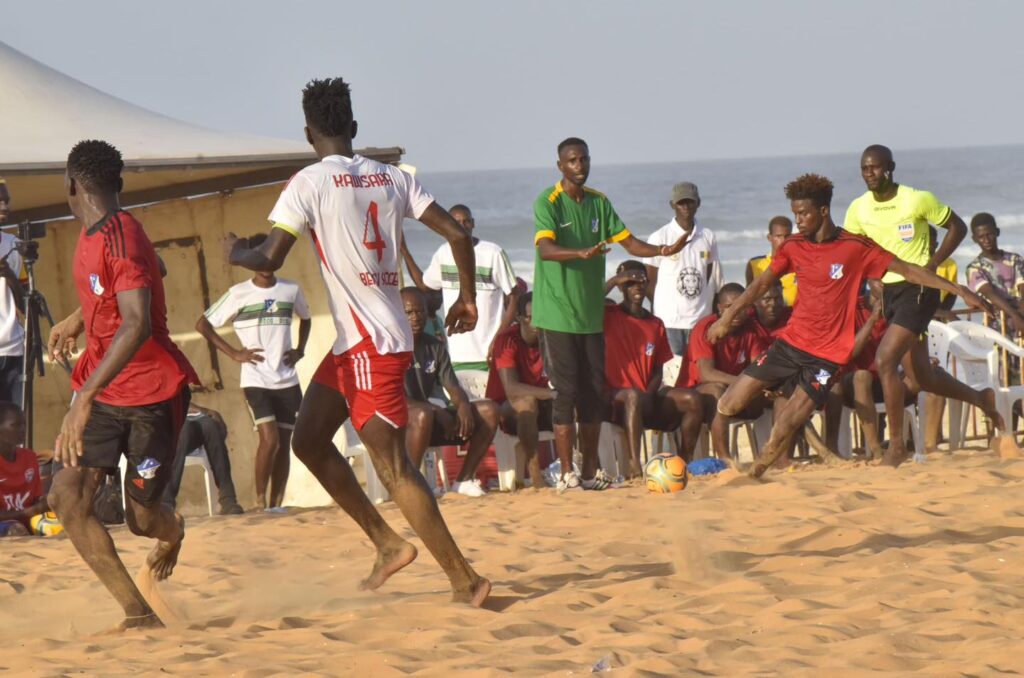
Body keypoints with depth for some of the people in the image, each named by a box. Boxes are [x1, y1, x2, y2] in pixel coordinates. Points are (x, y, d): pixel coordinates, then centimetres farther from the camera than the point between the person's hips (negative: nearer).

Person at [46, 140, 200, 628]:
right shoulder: (92, 235, 6)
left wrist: (86, 396, -42)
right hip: (102, 389, 8)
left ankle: (174, 532, 42)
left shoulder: (122, 239, -22)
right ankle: (138, 614, -7)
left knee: (143, 519, 2)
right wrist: (75, 322, 34)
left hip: (152, 392, -8)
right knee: (66, 496, -12)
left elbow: (138, 326, -35)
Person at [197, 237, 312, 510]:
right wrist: (233, 353, -6)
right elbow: (202, 324, 1)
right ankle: (260, 500, -4)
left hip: (287, 380, 4)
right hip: (255, 380, -4)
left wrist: (300, 349, 9)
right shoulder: (239, 293, -4)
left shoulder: (291, 290, 6)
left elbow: (305, 318, 26)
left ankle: (275, 505, 11)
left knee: (284, 443, 3)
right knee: (270, 439, -18)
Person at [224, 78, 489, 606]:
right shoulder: (393, 178, 8)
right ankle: (387, 543, 18)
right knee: (308, 439, 18)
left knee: (393, 466, -6)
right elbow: (457, 235, 4)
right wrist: (467, 297, 18)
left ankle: (465, 581, -7)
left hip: (372, 343, -8)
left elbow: (269, 259, -13)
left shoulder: (309, 183, -10)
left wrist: (235, 254, 9)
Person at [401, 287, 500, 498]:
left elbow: (453, 388, 6)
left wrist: (463, 405, -20)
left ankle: (464, 480, -4)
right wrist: (435, 411, -28)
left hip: (435, 418, 7)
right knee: (423, 415, -41)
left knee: (488, 410, -8)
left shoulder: (435, 347, 10)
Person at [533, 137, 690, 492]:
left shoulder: (599, 202, 10)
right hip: (557, 313, -6)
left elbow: (627, 240, 9)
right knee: (566, 391, -7)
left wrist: (661, 250, -9)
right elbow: (545, 249, -24)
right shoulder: (547, 203, -9)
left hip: (591, 313, 6)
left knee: (594, 391, 7)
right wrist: (581, 253, -42)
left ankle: (591, 470, 15)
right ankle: (567, 473, -2)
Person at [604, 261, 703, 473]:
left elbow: (658, 369, 15)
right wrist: (613, 281, -17)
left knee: (692, 400, -15)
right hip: (616, 400, -6)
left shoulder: (656, 325, 16)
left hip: (648, 400, 6)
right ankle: (634, 465, -46)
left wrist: (650, 393, -5)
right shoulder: (609, 317, 1)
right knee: (634, 396, -39)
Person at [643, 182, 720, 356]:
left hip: (701, 319, 3)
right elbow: (650, 281, 3)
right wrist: (657, 311, -1)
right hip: (669, 321, -3)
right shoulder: (659, 237, -1)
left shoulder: (708, 237, 9)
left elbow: (711, 278, 15)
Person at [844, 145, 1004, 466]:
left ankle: (897, 443, -11)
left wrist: (932, 264, -13)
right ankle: (980, 398, 38)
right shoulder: (859, 208, 3)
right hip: (887, 291, 6)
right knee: (920, 377, 11)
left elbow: (957, 227, -2)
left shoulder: (918, 199, -11)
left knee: (885, 359, -21)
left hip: (917, 288, -6)